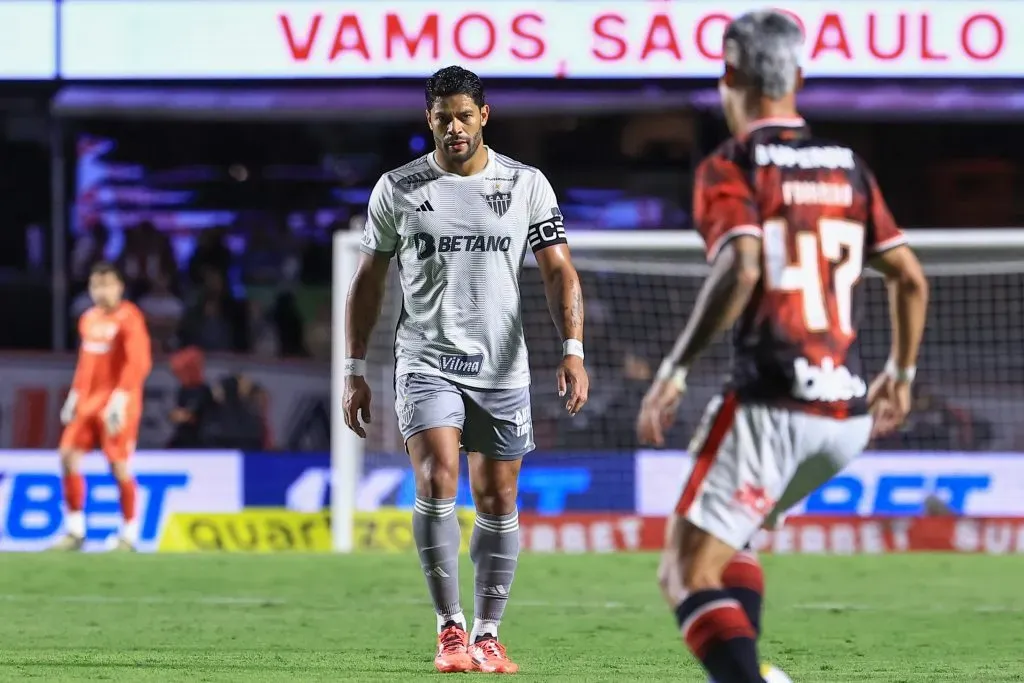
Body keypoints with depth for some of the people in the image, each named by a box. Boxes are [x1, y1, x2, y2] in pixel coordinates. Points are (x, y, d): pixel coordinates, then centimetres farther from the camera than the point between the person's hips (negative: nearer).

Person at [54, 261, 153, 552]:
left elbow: (138, 362, -16)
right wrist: (74, 396, 18)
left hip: (117, 400, -7)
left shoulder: (129, 318, -9)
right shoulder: (88, 320, 14)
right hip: (89, 399, 7)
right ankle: (75, 530, 6)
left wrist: (120, 397, -23)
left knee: (118, 465, -7)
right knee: (69, 455, -2)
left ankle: (129, 533, 5)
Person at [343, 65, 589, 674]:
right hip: (427, 363, -1)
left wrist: (573, 350, -12)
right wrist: (356, 370, 7)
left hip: (503, 369, 1)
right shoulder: (398, 189, 4)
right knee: (437, 482, -20)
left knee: (498, 504, 5)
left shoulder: (526, 184, 3)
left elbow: (559, 271, 1)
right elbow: (368, 281, 11)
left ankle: (487, 635, 15)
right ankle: (450, 628, -13)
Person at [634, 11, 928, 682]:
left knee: (688, 575, -4)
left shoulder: (730, 167, -4)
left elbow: (741, 269, -21)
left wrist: (676, 369, -16)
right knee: (725, 541, 27)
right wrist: (901, 372, 30)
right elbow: (911, 279, 15)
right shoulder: (847, 167, 13)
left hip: (771, 405, -7)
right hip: (848, 412, 7)